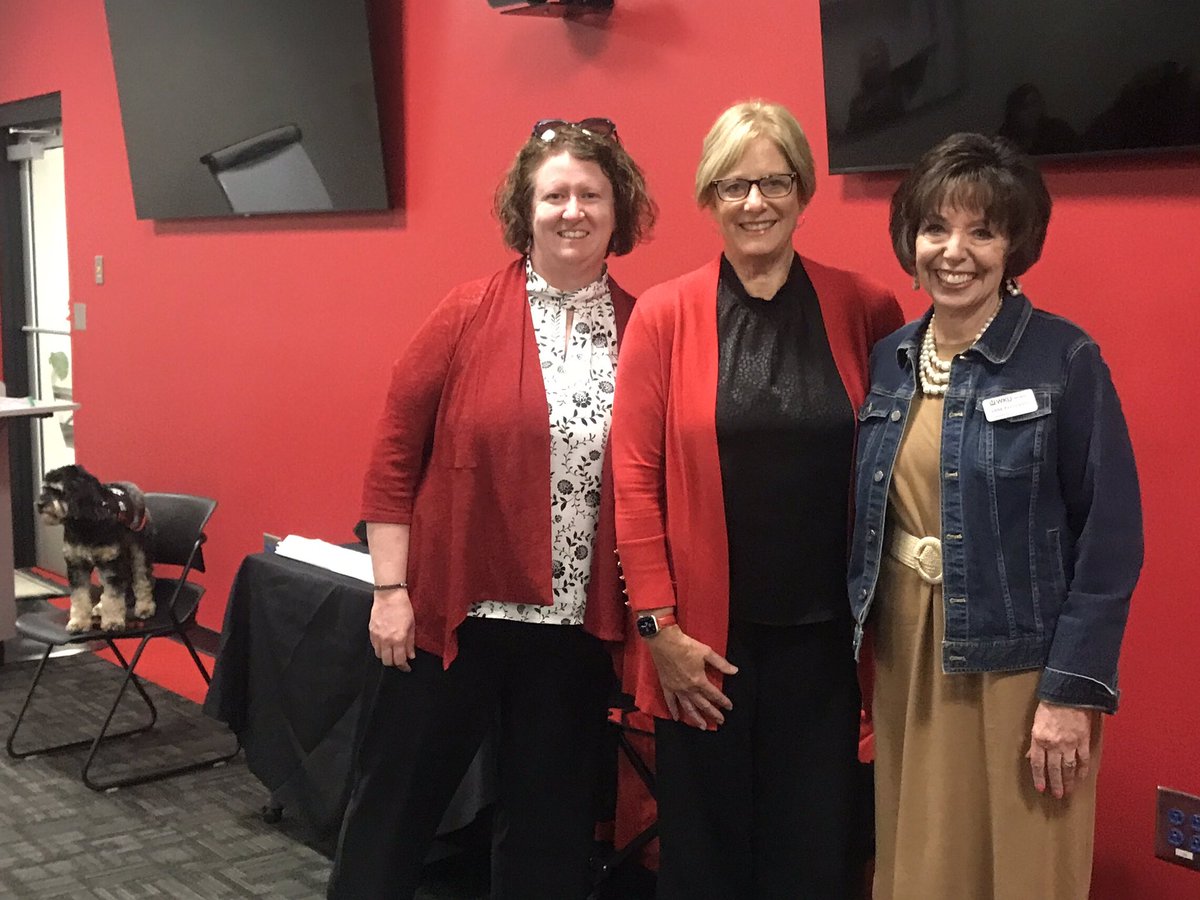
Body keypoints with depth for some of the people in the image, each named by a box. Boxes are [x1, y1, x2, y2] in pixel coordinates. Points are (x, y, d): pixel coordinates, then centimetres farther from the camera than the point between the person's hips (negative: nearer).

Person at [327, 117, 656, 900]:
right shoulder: (469, 314, -5)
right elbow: (395, 455, -3)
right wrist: (390, 589, -6)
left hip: (576, 625, 2)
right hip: (455, 610, -2)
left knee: (551, 823, 16)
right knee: (396, 802, 11)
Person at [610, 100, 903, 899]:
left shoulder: (863, 309, 1)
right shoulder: (664, 316, -3)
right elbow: (635, 480, -4)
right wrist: (660, 624, -8)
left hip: (825, 632, 1)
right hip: (708, 635, -1)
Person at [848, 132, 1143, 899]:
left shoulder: (1065, 360, -11)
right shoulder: (890, 360, 5)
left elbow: (1111, 540, -12)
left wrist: (1074, 690, -15)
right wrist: (864, 640, 7)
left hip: (1019, 658, -4)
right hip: (905, 650, 5)